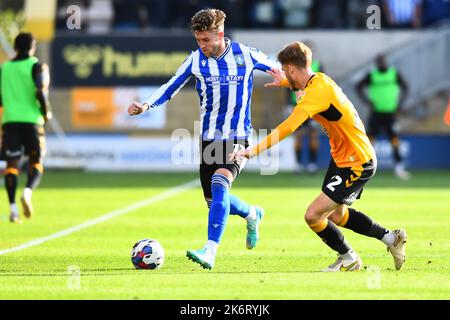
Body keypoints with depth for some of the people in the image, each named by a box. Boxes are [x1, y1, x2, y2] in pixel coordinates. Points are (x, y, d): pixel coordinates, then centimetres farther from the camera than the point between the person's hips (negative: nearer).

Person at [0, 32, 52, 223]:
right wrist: (46, 112, 1)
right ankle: (28, 192, -22)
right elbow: (41, 92, -14)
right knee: (36, 163, 7)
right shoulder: (37, 66, -1)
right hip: (32, 120, -3)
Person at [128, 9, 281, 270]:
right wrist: (146, 105, -13)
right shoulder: (196, 60, -1)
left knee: (219, 185, -28)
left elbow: (277, 68, 12)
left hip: (238, 136, -4)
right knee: (214, 200, 9)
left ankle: (210, 251, -34)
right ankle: (252, 214, 43)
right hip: (209, 138, 4)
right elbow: (171, 88, 1)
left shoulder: (245, 55, -6)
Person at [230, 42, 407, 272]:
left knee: (313, 216, -12)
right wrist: (286, 83, 34)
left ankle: (349, 259, 11)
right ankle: (391, 238, 38)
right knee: (336, 215, 23)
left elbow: (287, 128, -36)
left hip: (357, 164, -10)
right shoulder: (318, 79, 2)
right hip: (341, 158, 10)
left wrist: (251, 151, -38)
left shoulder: (317, 93, -27)